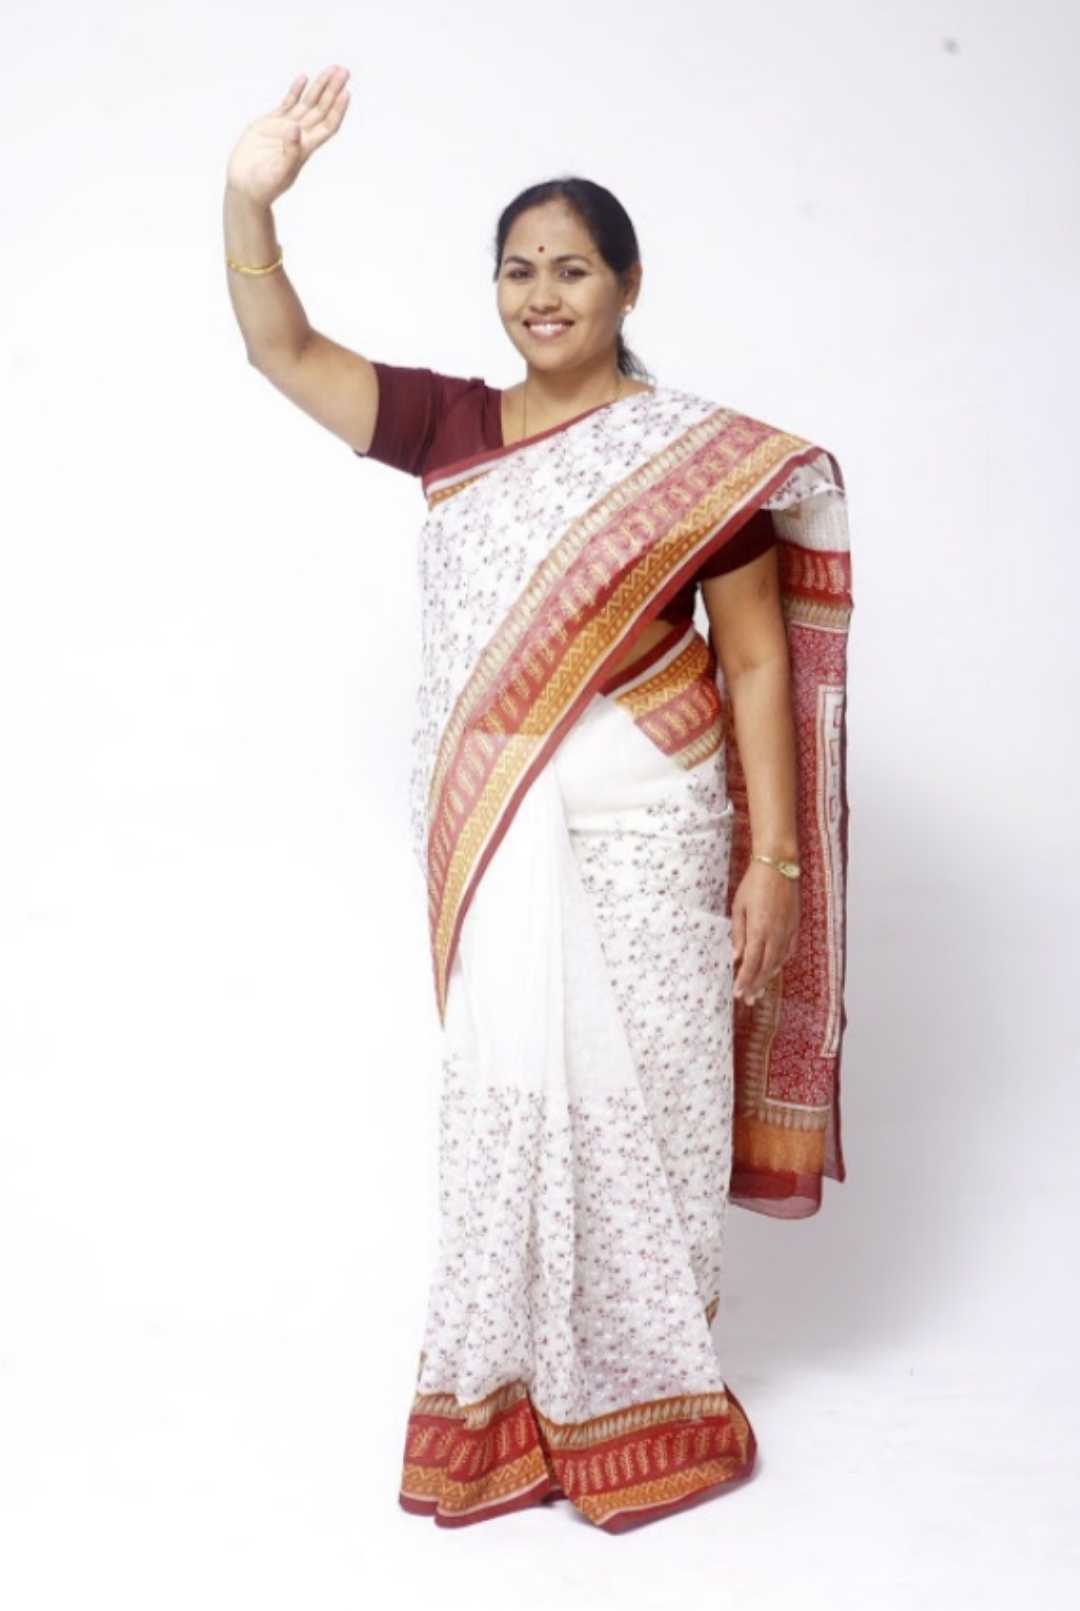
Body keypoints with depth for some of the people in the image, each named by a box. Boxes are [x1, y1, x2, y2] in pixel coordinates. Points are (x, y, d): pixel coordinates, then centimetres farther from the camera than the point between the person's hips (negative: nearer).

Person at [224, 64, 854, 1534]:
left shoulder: (697, 454, -3)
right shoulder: (450, 427, 7)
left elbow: (758, 662, -4)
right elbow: (280, 348, 6)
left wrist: (776, 857, -9)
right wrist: (251, 197, -11)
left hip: (639, 830, -3)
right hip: (486, 836, 3)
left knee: (634, 1098, 5)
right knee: (502, 1096, 10)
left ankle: (648, 1391, 26)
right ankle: (510, 1397, 26)